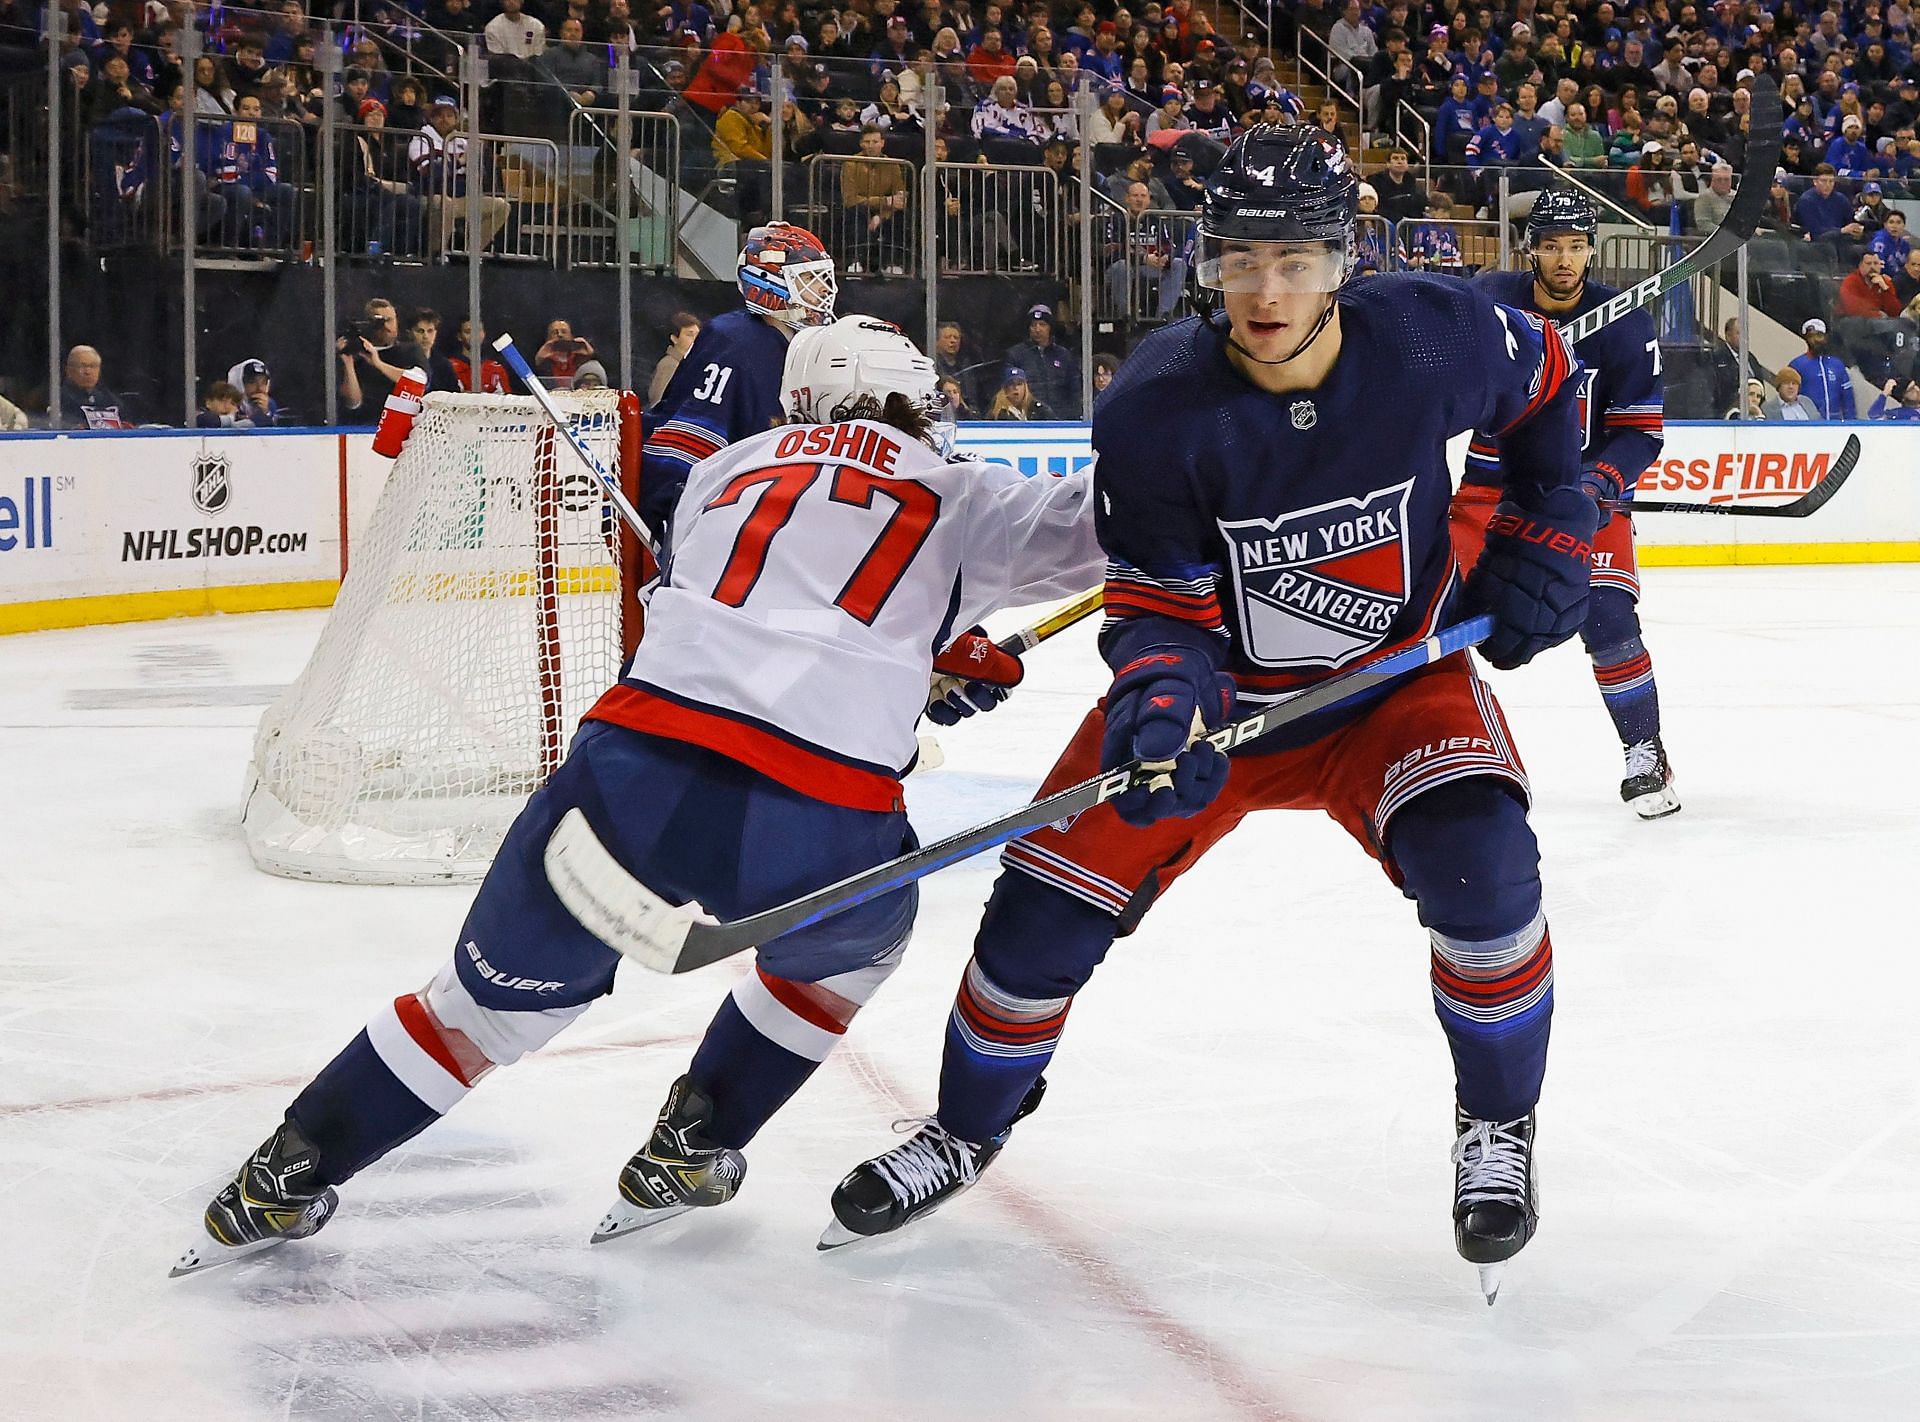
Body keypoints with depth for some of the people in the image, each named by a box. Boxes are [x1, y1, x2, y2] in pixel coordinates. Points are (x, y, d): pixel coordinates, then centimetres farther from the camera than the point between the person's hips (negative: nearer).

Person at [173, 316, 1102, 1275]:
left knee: (494, 1000, 22)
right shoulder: (962, 496, 15)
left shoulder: (732, 467, 25)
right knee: (852, 946, 33)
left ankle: (284, 1181, 27)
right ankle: (689, 1155, 32)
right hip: (819, 828, -3)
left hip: (633, 771, 3)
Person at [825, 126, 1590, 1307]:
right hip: (1222, 690, 1)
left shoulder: (1431, 341, -22)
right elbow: (1162, 609, -17)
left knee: (1479, 865, -27)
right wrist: (1159, 702, -37)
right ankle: (968, 1129, 26)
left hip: (1397, 677, 0)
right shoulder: (1157, 409, -24)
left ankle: (1499, 1124, 1)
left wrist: (1546, 536, -3)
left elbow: (1543, 376, 2)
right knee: (1048, 903, -3)